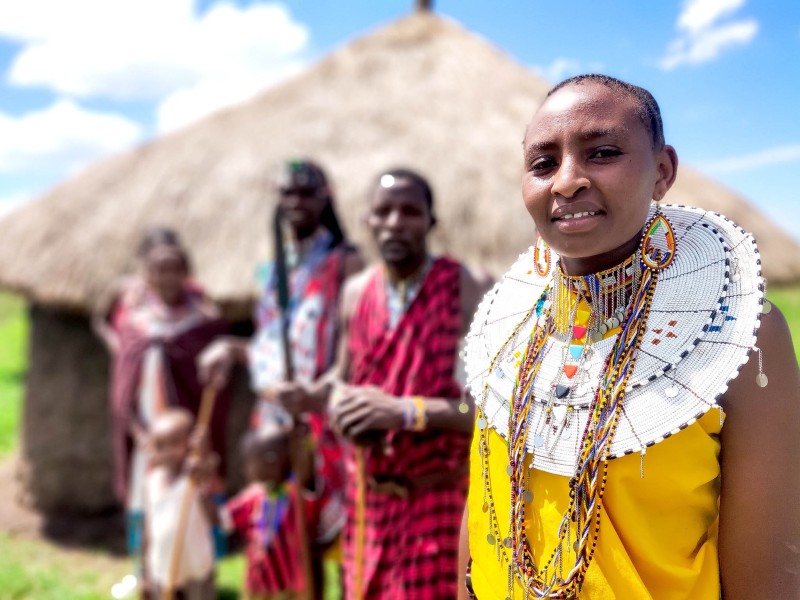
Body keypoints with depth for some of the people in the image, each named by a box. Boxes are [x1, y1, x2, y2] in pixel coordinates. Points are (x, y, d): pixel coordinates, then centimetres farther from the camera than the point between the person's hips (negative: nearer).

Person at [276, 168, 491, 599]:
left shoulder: (464, 293, -14)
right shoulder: (357, 293, 3)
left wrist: (405, 410, -28)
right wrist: (308, 397, -5)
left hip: (438, 498, -5)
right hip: (368, 496, 5)